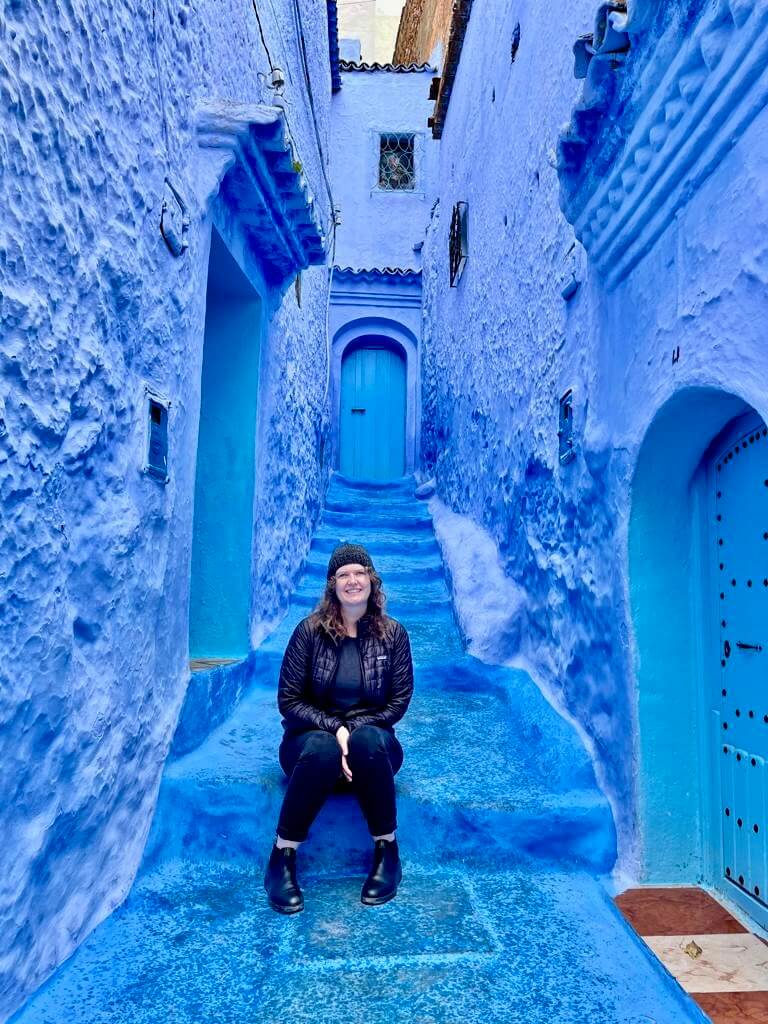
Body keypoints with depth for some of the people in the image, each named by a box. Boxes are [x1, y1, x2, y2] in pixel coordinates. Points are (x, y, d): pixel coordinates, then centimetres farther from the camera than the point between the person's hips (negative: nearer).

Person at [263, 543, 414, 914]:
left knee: (367, 742, -36)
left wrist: (356, 730, -18)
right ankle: (282, 855, -22)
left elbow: (399, 702, -3)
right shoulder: (310, 630, -6)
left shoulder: (393, 633, -2)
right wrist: (334, 728, -22)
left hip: (371, 736, 1)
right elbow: (288, 701, -7)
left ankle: (386, 849, -19)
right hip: (313, 735, -1)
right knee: (323, 750, -38)